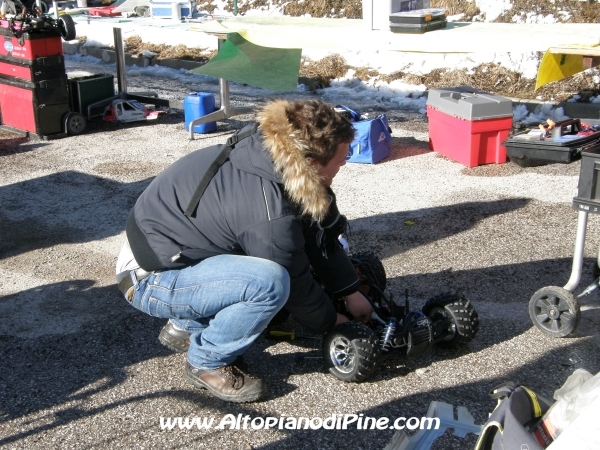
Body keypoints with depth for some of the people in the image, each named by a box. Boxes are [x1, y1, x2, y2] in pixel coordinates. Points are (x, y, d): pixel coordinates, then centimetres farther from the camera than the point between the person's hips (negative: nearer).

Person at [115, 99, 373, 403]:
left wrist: (351, 293, 11)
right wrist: (329, 323, 4)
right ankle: (207, 363, -3)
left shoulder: (266, 154, -5)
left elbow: (319, 234, 6)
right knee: (270, 282, -30)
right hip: (150, 279, -9)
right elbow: (294, 284, -15)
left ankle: (187, 326, 19)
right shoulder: (268, 212, -31)